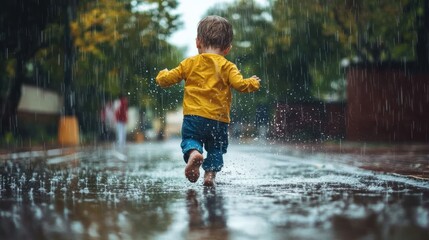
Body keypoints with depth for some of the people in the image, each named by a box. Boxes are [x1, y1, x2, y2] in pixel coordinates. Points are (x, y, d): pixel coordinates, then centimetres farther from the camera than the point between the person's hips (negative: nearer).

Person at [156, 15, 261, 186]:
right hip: (219, 119, 1)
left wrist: (162, 75, 32)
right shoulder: (228, 67, 3)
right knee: (216, 147, 18)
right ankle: (210, 173, 3)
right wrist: (253, 83, 13)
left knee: (190, 138, 9)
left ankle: (193, 153, -24)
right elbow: (240, 85, -9)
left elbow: (167, 79, 8)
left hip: (193, 116, -1)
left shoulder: (190, 63, 6)